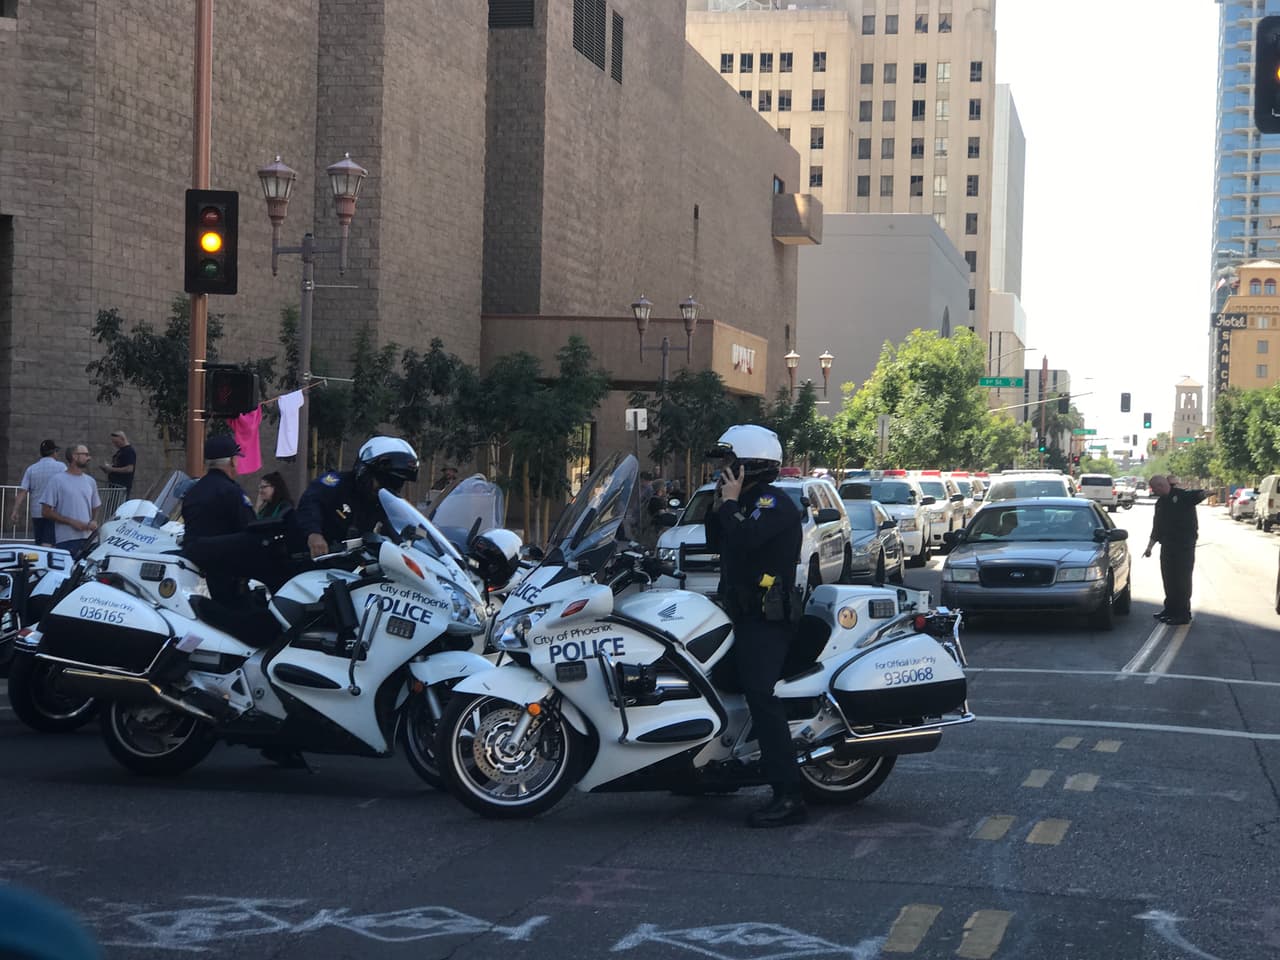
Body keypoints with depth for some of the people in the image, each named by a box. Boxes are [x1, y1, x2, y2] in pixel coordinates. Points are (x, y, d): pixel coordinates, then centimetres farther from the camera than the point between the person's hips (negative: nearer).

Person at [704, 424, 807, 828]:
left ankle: (789, 798, -25)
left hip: (766, 620, -11)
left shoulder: (774, 503, -12)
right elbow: (716, 543, 23)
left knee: (761, 698, -20)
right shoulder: (747, 502, 19)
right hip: (742, 613, 11)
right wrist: (718, 506, 11)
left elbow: (744, 539, -28)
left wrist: (731, 503, -13)